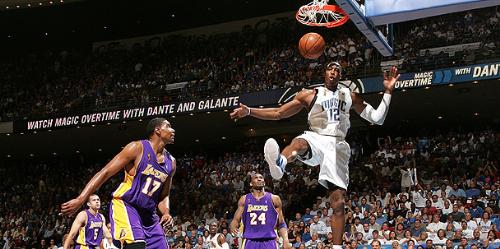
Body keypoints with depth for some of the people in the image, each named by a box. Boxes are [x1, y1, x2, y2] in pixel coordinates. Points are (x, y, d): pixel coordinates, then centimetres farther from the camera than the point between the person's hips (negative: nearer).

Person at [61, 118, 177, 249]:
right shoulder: (138, 148, -11)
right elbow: (105, 173, -13)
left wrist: (166, 213, -4)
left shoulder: (171, 162, 9)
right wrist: (80, 199, -22)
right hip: (125, 205, -7)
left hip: (148, 214, 7)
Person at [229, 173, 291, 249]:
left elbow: (281, 224, 8)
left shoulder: (274, 199, 6)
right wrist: (233, 226, -15)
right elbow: (236, 219, 9)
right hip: (250, 242, 1)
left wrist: (286, 240, -7)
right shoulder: (244, 199, 9)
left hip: (269, 242, -1)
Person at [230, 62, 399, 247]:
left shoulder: (350, 96, 18)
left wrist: (388, 91, 5)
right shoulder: (310, 94, 14)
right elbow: (278, 113, 13)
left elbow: (377, 118, 15)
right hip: (315, 139, -2)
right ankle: (279, 164, -76)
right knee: (300, 142, -41)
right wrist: (249, 111, 2)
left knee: (338, 201, -7)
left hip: (337, 144, 2)